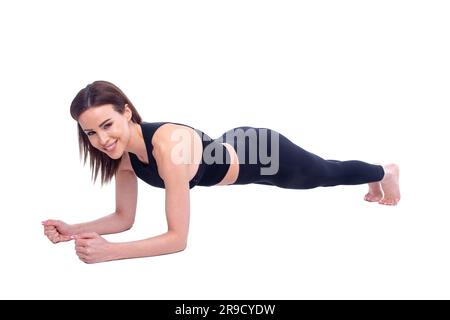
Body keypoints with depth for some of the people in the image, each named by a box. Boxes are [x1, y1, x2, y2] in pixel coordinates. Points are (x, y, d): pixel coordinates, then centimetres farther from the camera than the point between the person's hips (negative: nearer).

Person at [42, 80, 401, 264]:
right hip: (233, 148, 7)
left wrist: (108, 251, -47)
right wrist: (74, 230, -23)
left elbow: (178, 238, -42)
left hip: (261, 153, -7)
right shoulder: (123, 151, -19)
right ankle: (378, 179, 65)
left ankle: (386, 171, 58)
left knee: (327, 173, 24)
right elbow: (124, 218, -8)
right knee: (326, 176, 34)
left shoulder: (169, 144, -43)